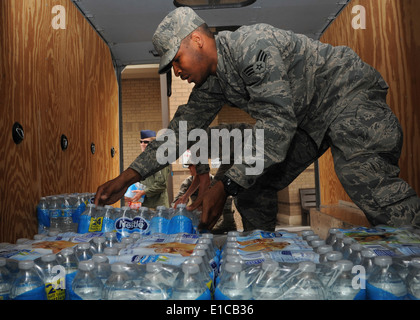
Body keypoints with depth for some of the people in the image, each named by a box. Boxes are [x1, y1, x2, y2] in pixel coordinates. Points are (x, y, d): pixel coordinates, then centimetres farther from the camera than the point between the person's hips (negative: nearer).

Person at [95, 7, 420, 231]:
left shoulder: (251, 46, -26)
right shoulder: (212, 80, 2)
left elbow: (277, 121, -32)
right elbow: (181, 129, 2)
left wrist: (227, 186, -33)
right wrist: (127, 178, -2)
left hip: (346, 89, -7)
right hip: (310, 118, 8)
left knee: (363, 175, -30)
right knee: (252, 182, 2)